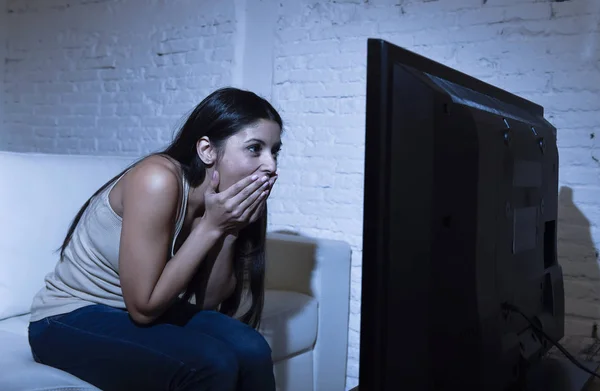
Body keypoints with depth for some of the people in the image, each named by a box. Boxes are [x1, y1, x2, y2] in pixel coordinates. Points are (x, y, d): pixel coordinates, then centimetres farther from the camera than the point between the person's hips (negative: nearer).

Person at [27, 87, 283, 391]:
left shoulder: (220, 197, -6)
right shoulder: (158, 180, -27)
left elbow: (208, 302, -2)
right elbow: (143, 307, -25)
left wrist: (229, 230, -16)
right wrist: (211, 226, -25)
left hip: (142, 310, 6)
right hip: (72, 321, -6)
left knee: (250, 350, -19)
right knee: (212, 364, -27)